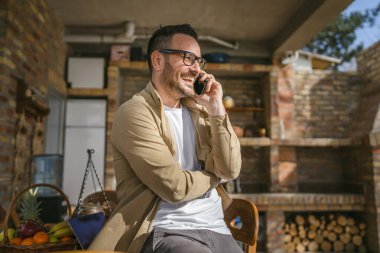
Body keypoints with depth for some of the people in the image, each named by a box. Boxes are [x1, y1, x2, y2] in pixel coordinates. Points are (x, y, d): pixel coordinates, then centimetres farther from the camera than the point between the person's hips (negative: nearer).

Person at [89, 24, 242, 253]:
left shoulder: (198, 111, 10)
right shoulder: (134, 112, -10)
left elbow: (231, 171, 1)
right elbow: (174, 186, -17)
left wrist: (217, 110, -6)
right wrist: (214, 175, 0)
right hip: (165, 232, -5)